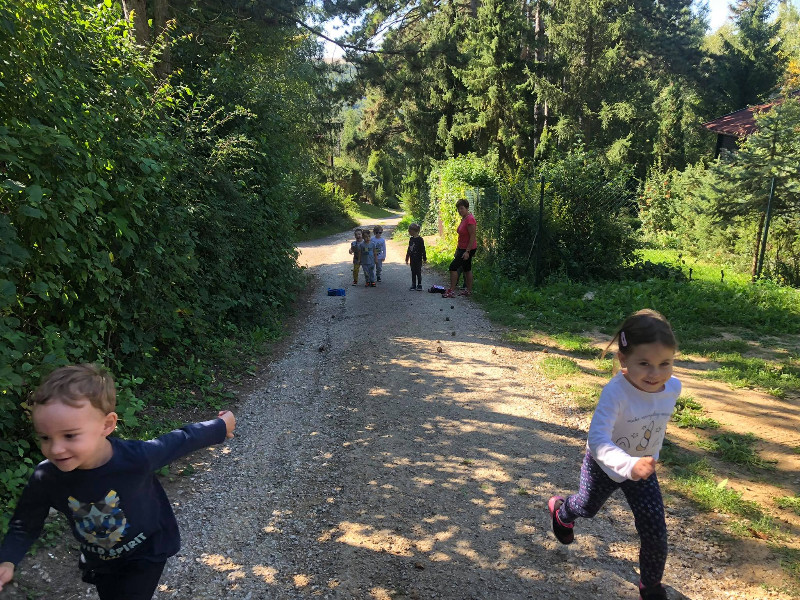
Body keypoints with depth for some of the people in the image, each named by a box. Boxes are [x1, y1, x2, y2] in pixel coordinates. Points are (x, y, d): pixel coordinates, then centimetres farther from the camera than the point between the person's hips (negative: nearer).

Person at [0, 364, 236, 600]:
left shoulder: (136, 458, -38)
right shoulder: (46, 479, -27)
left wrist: (221, 426, -4)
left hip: (146, 553, -4)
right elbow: (25, 525, -7)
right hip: (99, 560, 4)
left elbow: (183, 439, -20)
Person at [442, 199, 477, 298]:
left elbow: (473, 237, -22)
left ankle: (451, 291, -7)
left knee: (453, 267, -11)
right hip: (462, 248, 10)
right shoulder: (463, 219, 10)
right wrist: (458, 249, 20)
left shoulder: (470, 219, -20)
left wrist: (467, 252, -24)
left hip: (468, 249, -10)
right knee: (466, 269, 14)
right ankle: (469, 291, 22)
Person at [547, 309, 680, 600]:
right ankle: (561, 510, 60)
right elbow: (597, 440, -50)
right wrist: (630, 465, -66)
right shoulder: (615, 393, -40)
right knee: (588, 507, 23)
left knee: (655, 533, 1)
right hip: (604, 465, -3)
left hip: (644, 467, 3)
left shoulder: (673, 387, -21)